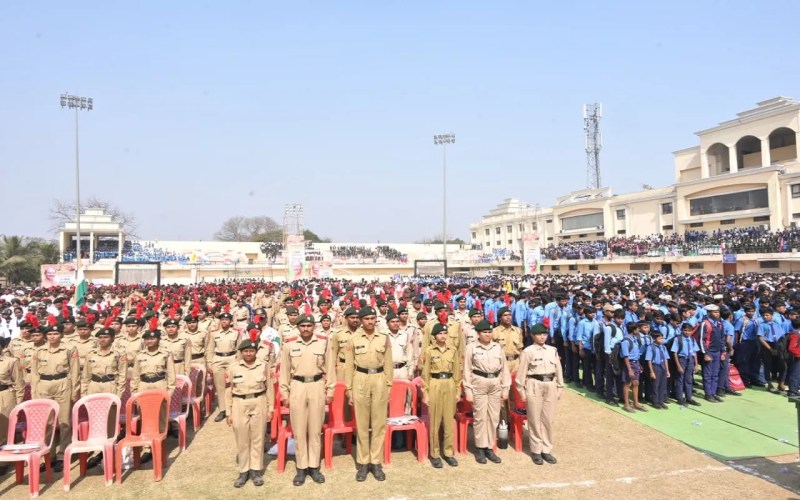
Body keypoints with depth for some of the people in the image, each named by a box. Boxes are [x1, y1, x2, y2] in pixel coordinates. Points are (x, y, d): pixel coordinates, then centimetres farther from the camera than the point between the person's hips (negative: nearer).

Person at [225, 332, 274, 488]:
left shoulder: (264, 365, -2)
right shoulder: (233, 367, -3)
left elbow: (269, 388, 4)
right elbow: (228, 391, 1)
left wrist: (270, 408, 3)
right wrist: (228, 412, 1)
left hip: (259, 404, 0)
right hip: (239, 405, 0)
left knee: (258, 439, 8)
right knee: (241, 440, 8)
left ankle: (256, 470, 22)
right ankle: (243, 471, 22)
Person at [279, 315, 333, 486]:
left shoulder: (323, 343, 2)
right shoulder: (289, 345, 2)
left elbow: (329, 368, 5)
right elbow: (285, 370, 7)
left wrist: (330, 391, 4)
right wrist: (284, 393, 5)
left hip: (317, 387, 0)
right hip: (297, 387, 0)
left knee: (315, 429, 7)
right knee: (299, 429, 5)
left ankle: (314, 466, 17)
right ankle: (301, 467, 15)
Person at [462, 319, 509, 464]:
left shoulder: (497, 347, 7)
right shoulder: (471, 347, -3)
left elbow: (504, 368, 10)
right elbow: (467, 370, -3)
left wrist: (505, 388, 6)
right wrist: (468, 390, -7)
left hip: (496, 385, 4)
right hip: (478, 384, -4)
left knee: (494, 417, 8)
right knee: (480, 417, 1)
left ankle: (489, 448, 19)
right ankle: (480, 448, 13)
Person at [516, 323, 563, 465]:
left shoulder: (553, 350, 8)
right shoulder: (528, 351, -6)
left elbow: (558, 370, 13)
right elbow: (522, 372, -5)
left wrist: (560, 388, 11)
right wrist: (522, 391, -5)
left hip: (550, 386, 4)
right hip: (534, 386, -4)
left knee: (549, 419, 9)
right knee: (535, 419, 4)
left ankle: (546, 450, 20)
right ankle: (536, 451, 15)